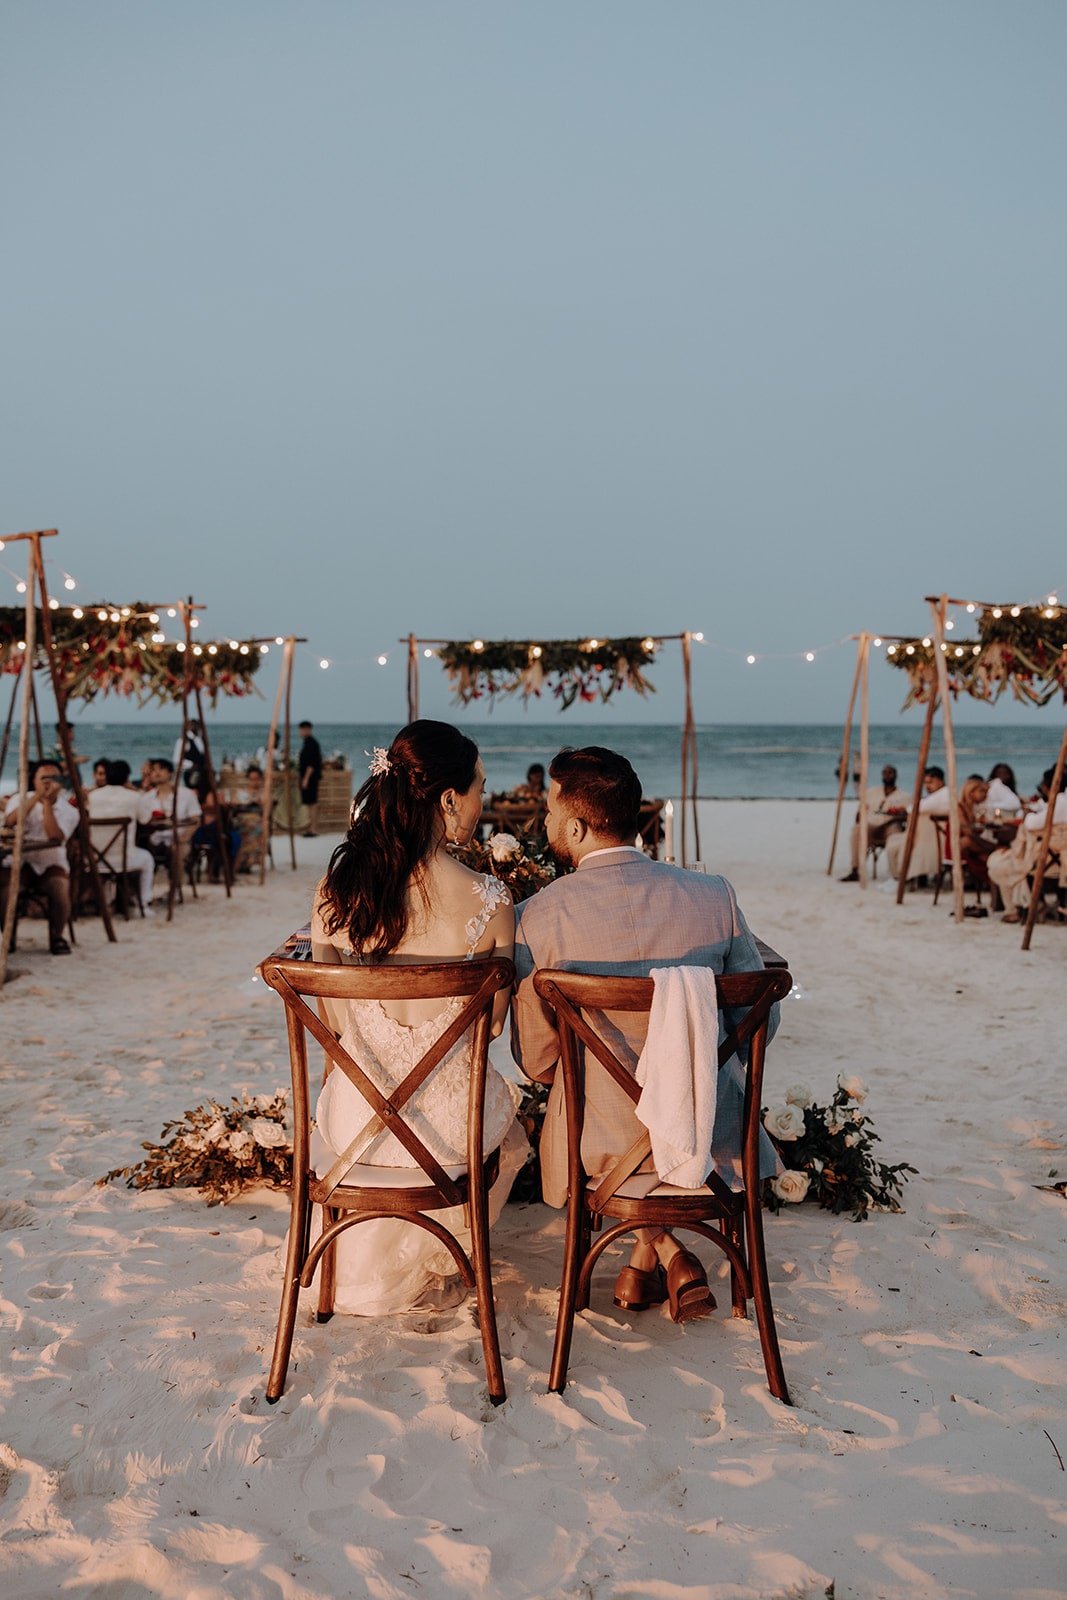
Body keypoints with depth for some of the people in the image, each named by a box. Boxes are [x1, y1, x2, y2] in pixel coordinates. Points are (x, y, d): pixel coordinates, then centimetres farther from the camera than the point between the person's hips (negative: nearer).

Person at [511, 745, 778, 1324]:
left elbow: (536, 1061, -5)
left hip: (598, 1147, -1)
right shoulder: (714, 897, -10)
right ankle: (653, 1256, 38)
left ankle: (661, 1252, 26)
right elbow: (760, 1021, 1)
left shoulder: (537, 918, -16)